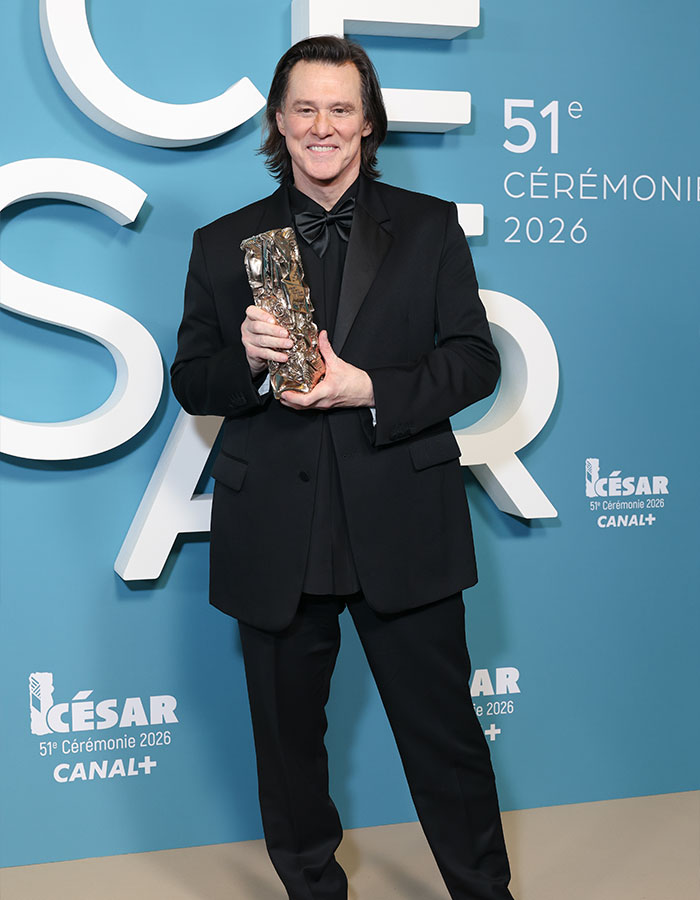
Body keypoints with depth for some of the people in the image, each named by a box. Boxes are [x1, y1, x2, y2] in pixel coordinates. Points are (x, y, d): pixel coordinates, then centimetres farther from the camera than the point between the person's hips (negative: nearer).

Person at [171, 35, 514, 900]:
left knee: (444, 731, 9)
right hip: (274, 541, 2)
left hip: (403, 531, -1)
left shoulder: (428, 226, 6)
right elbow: (189, 383, 8)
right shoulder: (223, 243, 8)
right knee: (288, 740, 15)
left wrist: (368, 389, -15)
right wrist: (248, 357, -14)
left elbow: (475, 360, 0)